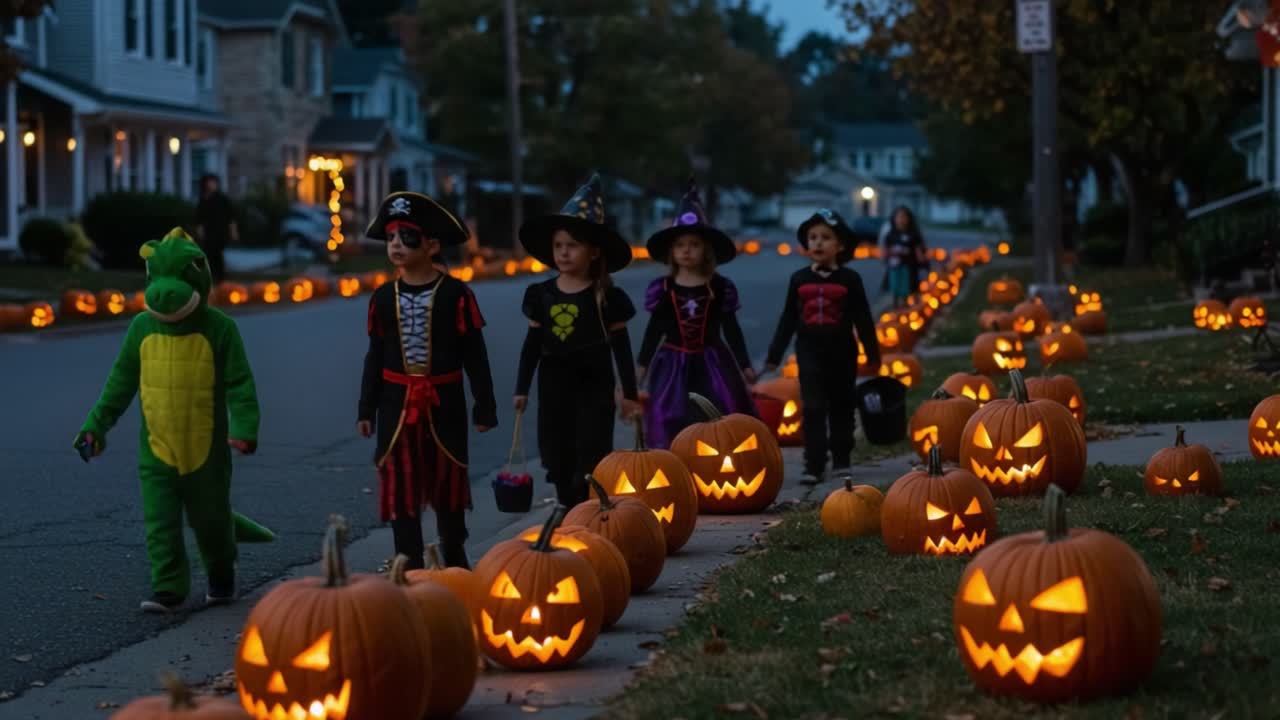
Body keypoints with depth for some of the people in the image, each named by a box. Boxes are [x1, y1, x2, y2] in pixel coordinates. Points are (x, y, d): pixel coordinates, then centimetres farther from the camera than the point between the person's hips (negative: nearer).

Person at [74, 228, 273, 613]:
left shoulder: (219, 328, -9)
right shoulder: (142, 327, 0)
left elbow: (240, 383, -9)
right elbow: (121, 380, 7)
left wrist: (245, 427, -21)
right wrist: (97, 424, 5)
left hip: (206, 448, -2)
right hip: (157, 450, 2)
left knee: (210, 519, 13)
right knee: (161, 524, -4)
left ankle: (221, 575, 37)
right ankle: (168, 589, 2)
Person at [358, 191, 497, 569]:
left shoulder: (456, 294, -8)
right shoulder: (383, 297, 2)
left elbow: (475, 354, -4)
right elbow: (376, 355, 8)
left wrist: (485, 407, -4)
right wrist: (367, 409, 6)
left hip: (444, 402, -2)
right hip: (397, 404, 2)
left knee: (447, 483, 11)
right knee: (400, 488, 1)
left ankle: (455, 561, 27)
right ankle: (410, 566, 8)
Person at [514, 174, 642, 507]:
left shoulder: (607, 297, -5)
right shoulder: (542, 294, 4)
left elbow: (620, 346, -1)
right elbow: (533, 344, 9)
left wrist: (630, 393, -1)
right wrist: (521, 388, 9)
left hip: (594, 386, -3)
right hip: (554, 385, 4)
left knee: (591, 459, -5)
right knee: (558, 459, 7)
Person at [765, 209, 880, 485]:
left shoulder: (850, 280, -4)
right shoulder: (799, 280, 1)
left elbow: (863, 319, 0)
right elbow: (788, 320, 7)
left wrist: (873, 354, 1)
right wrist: (774, 354, 7)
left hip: (842, 354, -1)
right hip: (809, 353, 1)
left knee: (841, 408, 10)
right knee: (813, 410, -3)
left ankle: (841, 459, 23)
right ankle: (813, 465, -4)